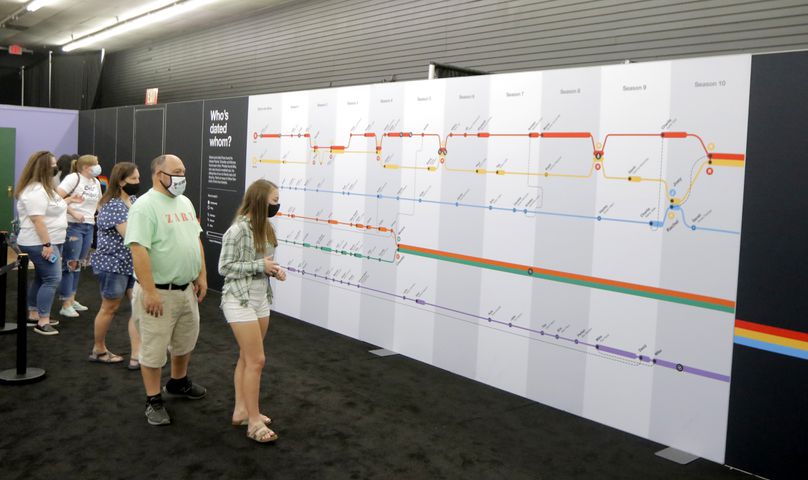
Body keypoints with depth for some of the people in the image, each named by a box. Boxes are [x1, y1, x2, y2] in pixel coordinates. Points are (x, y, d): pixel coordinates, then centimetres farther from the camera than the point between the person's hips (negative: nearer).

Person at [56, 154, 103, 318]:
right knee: (70, 264, -4)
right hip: (73, 226, -7)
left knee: (78, 264, 14)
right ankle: (66, 305, 1)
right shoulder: (73, 178, -11)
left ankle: (72, 300, 24)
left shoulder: (96, 182, 12)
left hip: (88, 226, 7)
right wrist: (73, 213, -19)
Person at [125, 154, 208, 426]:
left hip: (187, 289, 8)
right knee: (154, 349, 5)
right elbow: (139, 251, -23)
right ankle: (154, 401, 18)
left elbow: (196, 240, 16)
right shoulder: (145, 206, -17)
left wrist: (201, 275, 12)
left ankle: (178, 383, 44)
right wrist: (150, 292, -25)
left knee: (185, 341, 23)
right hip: (158, 293, -8)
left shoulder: (184, 203, 10)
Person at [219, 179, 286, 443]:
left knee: (247, 358, 15)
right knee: (256, 360, -6)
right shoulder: (238, 230, -18)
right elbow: (224, 267, -17)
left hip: (261, 299, 8)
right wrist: (260, 266, -21)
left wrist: (273, 270, -3)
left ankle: (241, 410, 27)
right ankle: (254, 422, 3)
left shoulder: (265, 228, 7)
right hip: (240, 301, -8)